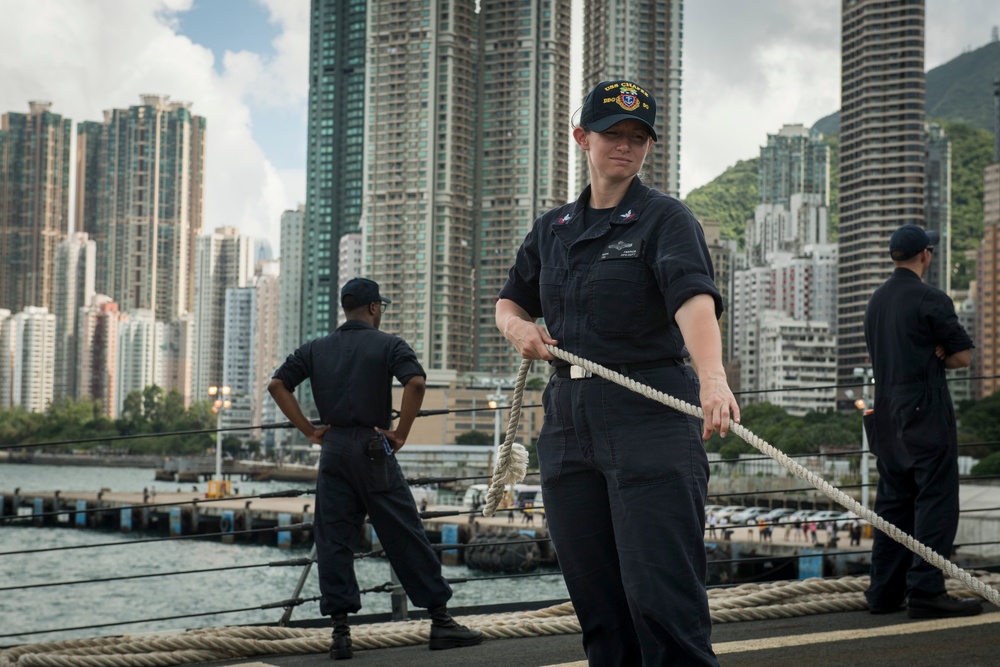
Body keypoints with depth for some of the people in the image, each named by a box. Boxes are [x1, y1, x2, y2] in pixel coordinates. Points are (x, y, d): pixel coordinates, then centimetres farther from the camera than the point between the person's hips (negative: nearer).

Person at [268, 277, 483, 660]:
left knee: (333, 542, 5)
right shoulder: (387, 345, -1)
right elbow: (416, 382, -18)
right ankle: (440, 621, 6)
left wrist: (310, 431, 5)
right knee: (405, 537, 2)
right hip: (372, 450, -3)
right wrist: (401, 434, -9)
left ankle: (340, 631, 0)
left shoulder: (316, 349, 12)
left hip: (332, 451, 3)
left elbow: (277, 385, 5)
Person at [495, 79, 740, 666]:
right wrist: (518, 327, 3)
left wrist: (712, 379, -39)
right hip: (569, 422, 6)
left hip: (649, 419, -6)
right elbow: (509, 302, 28)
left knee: (661, 596, -12)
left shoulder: (665, 219, -3)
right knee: (598, 603, 7)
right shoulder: (553, 229, 16)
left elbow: (693, 298, -21)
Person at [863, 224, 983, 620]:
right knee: (935, 501, -7)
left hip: (886, 417, 8)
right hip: (926, 416, -8)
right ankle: (925, 591, -13)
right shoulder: (930, 300, -10)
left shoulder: (875, 302, 15)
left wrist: (927, 357, 10)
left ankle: (885, 592, 12)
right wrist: (937, 357, 9)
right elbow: (963, 357, -8)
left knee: (892, 503, 11)